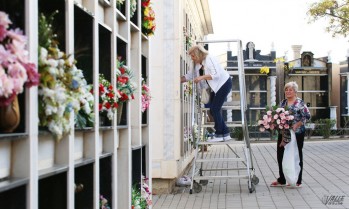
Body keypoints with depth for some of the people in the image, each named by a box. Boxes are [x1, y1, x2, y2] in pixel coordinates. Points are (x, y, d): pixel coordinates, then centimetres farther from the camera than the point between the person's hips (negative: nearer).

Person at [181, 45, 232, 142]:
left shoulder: (209, 59, -21)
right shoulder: (196, 64, 5)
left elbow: (216, 75, -28)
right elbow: (189, 76, 8)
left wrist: (202, 77, -32)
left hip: (224, 83, -9)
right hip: (216, 87, 9)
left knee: (215, 109, -14)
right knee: (213, 110, 5)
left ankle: (219, 134, -7)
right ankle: (225, 133, 11)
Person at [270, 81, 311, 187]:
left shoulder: (300, 103, -7)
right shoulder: (283, 103, 10)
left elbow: (307, 116, -11)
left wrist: (296, 125, -18)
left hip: (297, 134, -6)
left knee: (297, 156, 5)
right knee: (280, 155, 7)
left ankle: (298, 181, 15)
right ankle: (281, 180, 21)